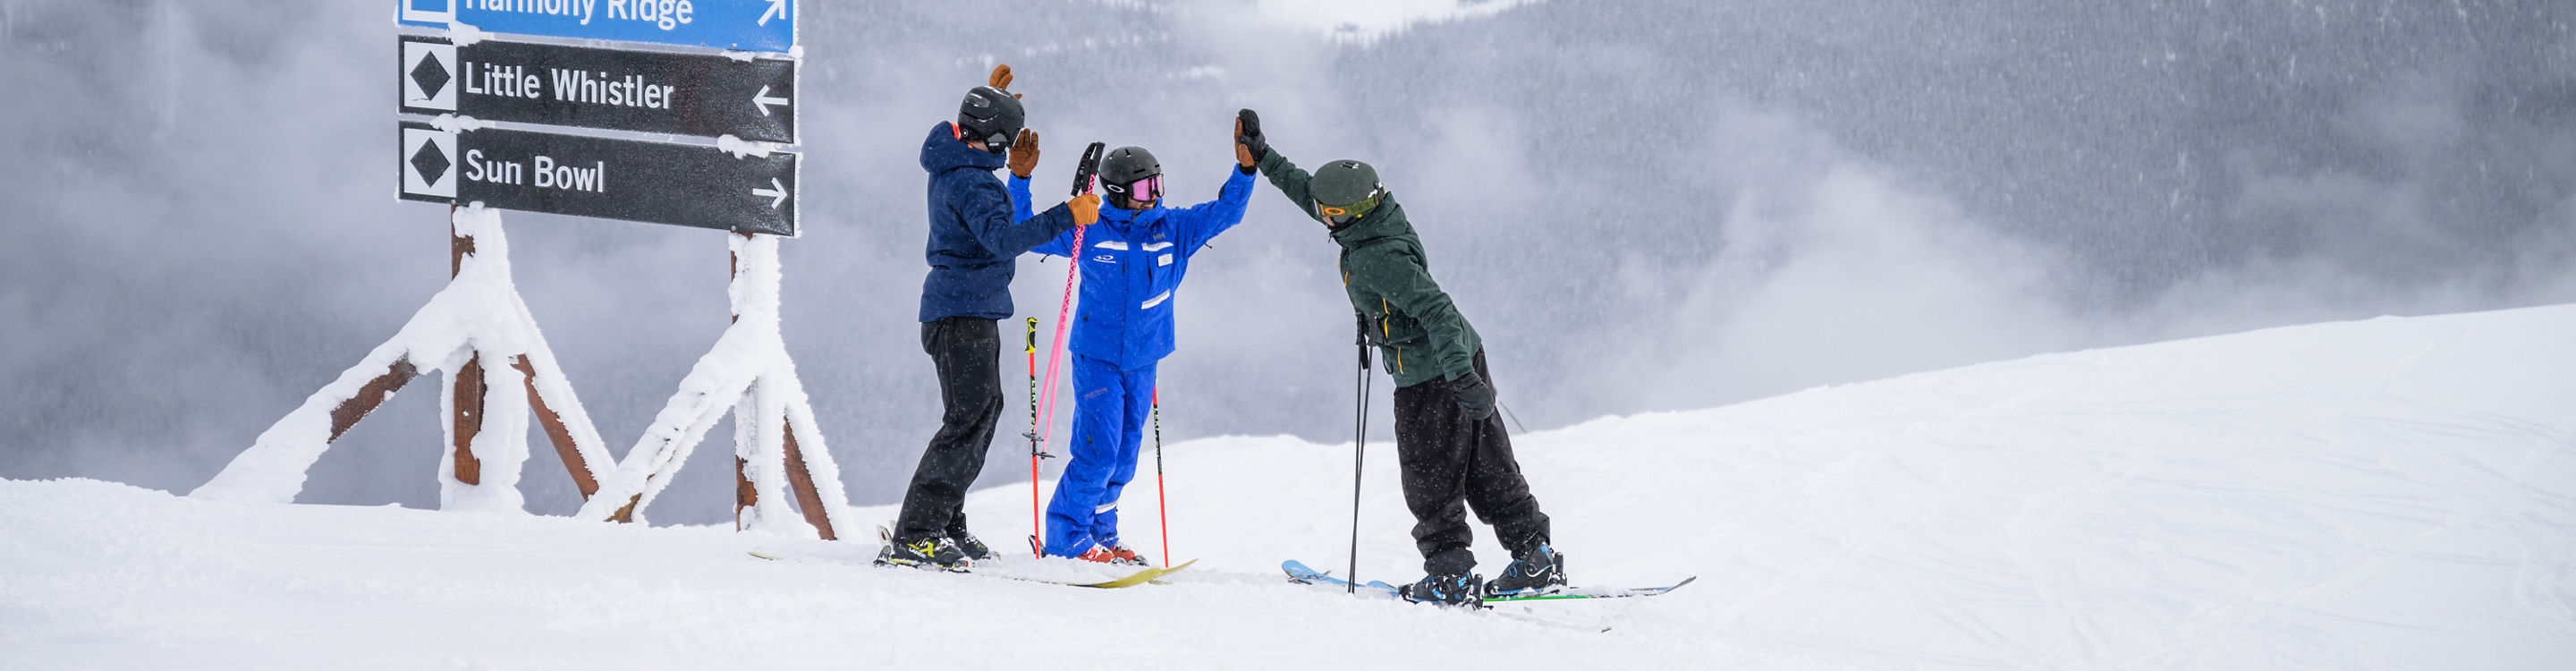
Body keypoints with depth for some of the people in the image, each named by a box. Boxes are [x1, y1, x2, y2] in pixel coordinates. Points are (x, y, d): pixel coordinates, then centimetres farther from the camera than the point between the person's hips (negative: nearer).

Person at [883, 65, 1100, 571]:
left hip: (971, 312, 11)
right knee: (970, 418, -15)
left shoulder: (953, 164, 10)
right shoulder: (971, 182, -21)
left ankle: (945, 526, 22)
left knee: (983, 411, 18)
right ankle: (914, 538, -20)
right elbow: (1002, 239, -34)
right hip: (963, 314, -11)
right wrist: (1067, 217, -33)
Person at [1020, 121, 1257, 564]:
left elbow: (1226, 211, 7)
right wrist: (1020, 181, -12)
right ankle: (1066, 540, -5)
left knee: (1124, 455, 10)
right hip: (1097, 357, -5)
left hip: (1143, 361, 5)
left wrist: (1245, 169, -7)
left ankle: (1100, 535, 23)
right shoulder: (1088, 232, -6)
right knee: (1098, 450, -13)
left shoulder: (1175, 229, 3)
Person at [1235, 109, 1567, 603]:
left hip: (1428, 379, -9)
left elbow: (1435, 308, -34)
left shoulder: (1378, 259, -27)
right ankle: (1535, 560, 19)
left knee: (1431, 480, 5)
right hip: (1463, 356, 9)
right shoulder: (1380, 212, 0)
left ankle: (1452, 576, 11)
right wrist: (1263, 159, 22)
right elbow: (1308, 192, 17)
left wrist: (1458, 374, -41)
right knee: (1486, 468, 15)